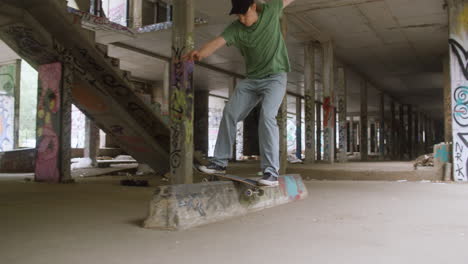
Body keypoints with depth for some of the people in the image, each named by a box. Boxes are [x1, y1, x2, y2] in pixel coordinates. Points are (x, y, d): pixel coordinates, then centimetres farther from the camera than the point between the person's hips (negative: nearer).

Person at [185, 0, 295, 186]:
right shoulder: (235, 29, -8)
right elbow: (216, 43, -26)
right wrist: (199, 53, -43)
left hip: (275, 76, -4)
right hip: (252, 79, 4)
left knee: (267, 115, -24)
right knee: (230, 113, -2)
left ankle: (271, 171, -22)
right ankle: (220, 162, 10)